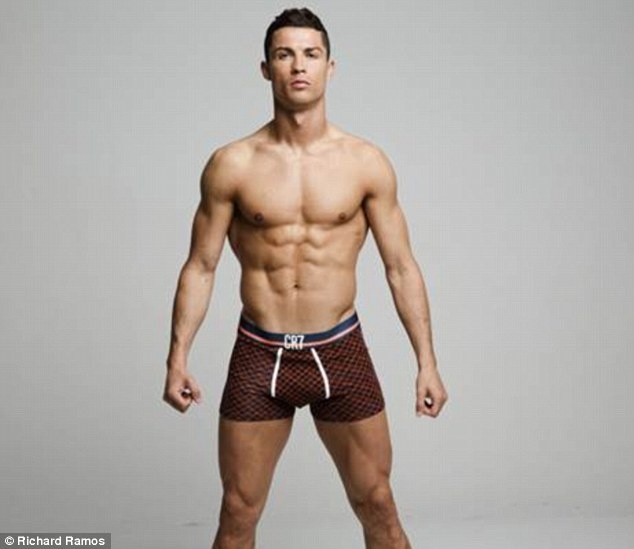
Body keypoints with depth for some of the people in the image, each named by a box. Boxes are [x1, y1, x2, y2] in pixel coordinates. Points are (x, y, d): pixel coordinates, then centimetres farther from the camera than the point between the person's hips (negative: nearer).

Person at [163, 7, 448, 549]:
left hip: (341, 352, 0)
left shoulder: (367, 162, -2)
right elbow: (201, 267, 3)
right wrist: (178, 357, -3)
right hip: (259, 356, 0)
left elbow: (402, 267, 2)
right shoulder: (231, 165, -4)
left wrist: (427, 363, -1)